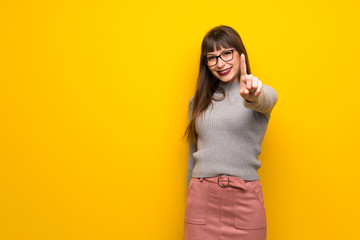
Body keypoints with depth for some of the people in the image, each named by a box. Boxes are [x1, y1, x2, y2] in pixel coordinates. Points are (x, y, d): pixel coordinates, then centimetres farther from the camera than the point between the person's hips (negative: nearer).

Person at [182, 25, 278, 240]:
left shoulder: (262, 94, 1)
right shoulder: (198, 101, 10)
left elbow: (266, 101, -25)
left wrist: (253, 96, -47)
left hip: (244, 198, -2)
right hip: (201, 198, 3)